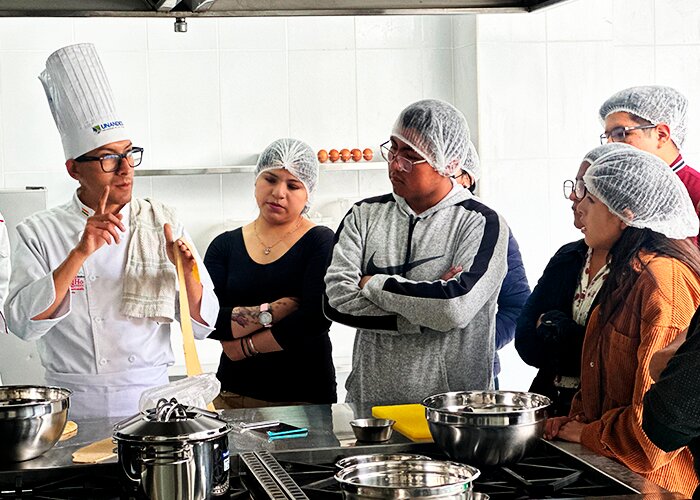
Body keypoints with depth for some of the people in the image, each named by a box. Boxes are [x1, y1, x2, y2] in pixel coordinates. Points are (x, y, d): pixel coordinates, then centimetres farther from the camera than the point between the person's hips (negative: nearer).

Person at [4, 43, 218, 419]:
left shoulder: (162, 224, 7)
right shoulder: (39, 233, 3)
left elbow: (202, 326, 8)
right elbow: (22, 324, -11)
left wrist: (188, 274, -11)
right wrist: (79, 254, -17)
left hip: (148, 396, 1)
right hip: (73, 406, -1)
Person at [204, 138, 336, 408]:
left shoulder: (320, 242, -3)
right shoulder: (225, 246, 6)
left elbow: (315, 320, -16)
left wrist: (245, 346, -8)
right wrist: (271, 312, -16)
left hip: (305, 396, -3)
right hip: (232, 395, 3)